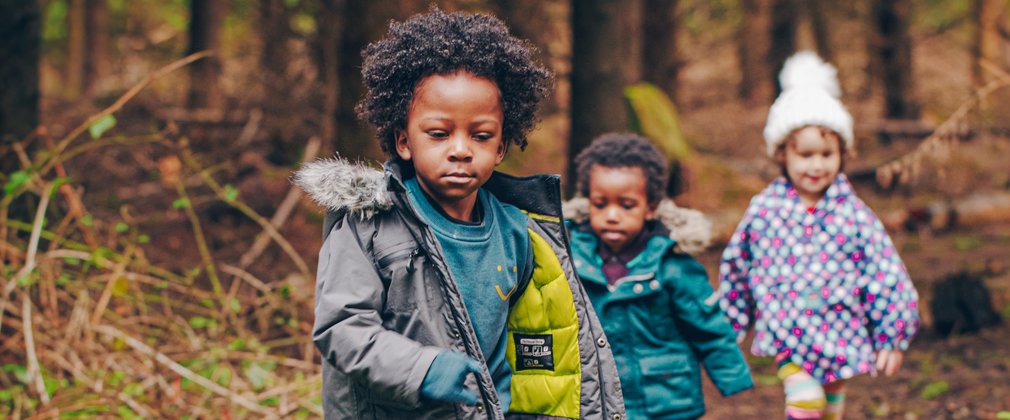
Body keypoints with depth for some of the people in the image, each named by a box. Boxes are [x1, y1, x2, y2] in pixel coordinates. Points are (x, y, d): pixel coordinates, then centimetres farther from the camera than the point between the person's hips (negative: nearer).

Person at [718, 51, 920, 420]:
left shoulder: (853, 213, -6)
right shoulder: (764, 209, -5)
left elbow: (887, 275, -2)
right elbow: (736, 268, 9)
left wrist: (892, 338, -2)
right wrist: (730, 327, 16)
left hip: (840, 335, 2)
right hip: (787, 333, -2)